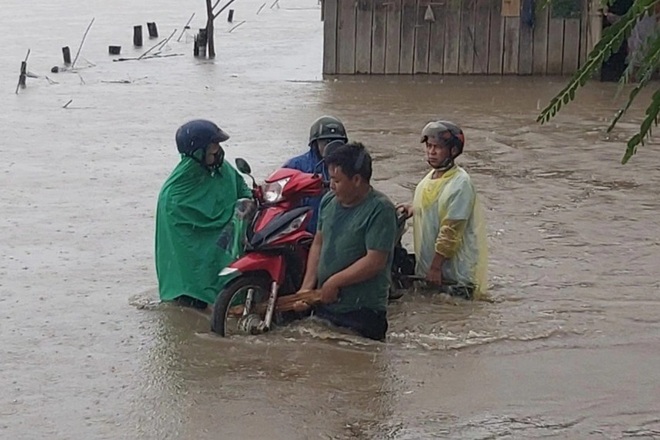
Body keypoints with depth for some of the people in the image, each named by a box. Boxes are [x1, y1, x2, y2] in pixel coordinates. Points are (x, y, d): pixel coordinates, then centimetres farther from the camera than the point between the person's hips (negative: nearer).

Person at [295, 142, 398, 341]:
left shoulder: (380, 209, -15)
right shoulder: (329, 201, 8)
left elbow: (375, 262, -19)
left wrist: (334, 282, -14)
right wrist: (307, 287, 5)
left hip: (362, 312, -7)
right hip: (324, 305, 7)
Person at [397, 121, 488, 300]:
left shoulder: (460, 184, -19)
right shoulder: (431, 177, 7)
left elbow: (451, 231, -21)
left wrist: (436, 266, -20)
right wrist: (414, 208, 8)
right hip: (428, 263, 9)